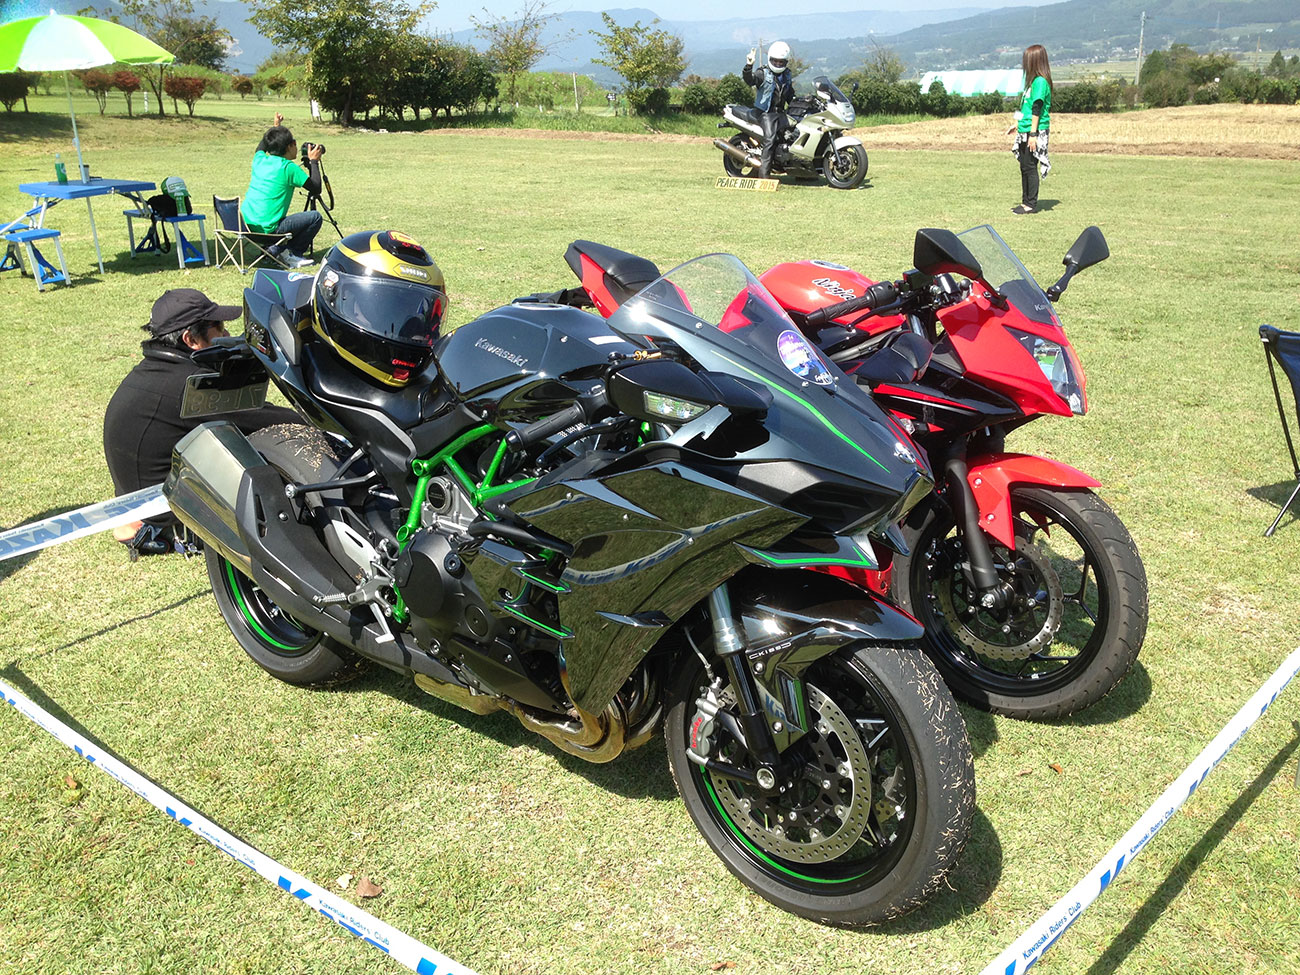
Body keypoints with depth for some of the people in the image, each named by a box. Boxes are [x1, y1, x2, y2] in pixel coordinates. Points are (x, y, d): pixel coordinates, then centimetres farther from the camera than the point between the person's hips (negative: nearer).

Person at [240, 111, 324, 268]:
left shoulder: (259, 160, 9)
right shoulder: (289, 167, -11)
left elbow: (262, 146, 36)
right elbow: (316, 188, -5)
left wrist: (275, 126, 44)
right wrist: (314, 161, 6)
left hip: (245, 224, 8)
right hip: (266, 229, -8)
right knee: (315, 217, 1)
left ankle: (274, 250, 22)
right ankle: (291, 254, 5)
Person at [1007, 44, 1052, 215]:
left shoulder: (1040, 82, -14)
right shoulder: (1032, 80, 14)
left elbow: (1037, 109, -19)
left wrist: (1033, 133, -21)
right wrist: (1017, 124, 31)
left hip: (1034, 132, -10)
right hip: (1025, 130, 10)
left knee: (1030, 168, -5)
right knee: (1025, 167, 14)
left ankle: (1031, 204, 0)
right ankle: (1026, 202, 21)